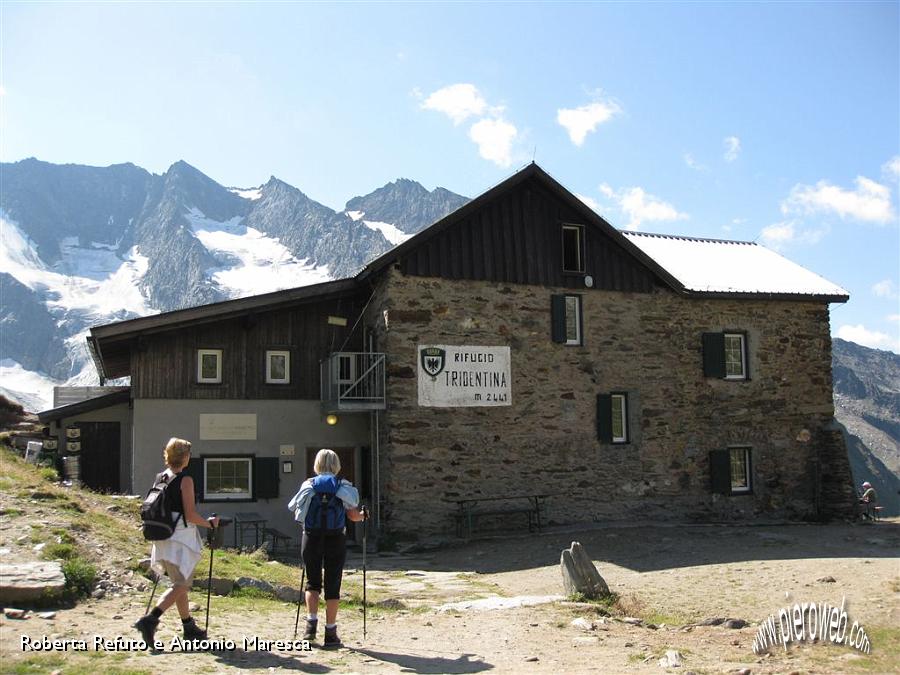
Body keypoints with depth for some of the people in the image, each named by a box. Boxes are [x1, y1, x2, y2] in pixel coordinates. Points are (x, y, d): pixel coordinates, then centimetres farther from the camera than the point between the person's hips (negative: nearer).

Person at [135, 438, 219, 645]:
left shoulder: (159, 479, 8)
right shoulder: (185, 480, -13)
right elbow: (191, 515, -16)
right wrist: (209, 523, -1)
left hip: (163, 539, 8)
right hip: (181, 539, -8)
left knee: (181, 584, 17)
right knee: (181, 586, -1)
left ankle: (189, 627, 24)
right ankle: (150, 620, -14)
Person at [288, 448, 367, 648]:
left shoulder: (308, 485, 4)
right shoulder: (343, 486, 1)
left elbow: (296, 513, 6)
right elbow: (353, 516, -4)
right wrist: (363, 515, 18)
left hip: (311, 538, 1)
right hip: (335, 540, -1)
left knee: (312, 581, 17)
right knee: (332, 585, 5)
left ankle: (311, 622, 2)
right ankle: (330, 633, 8)